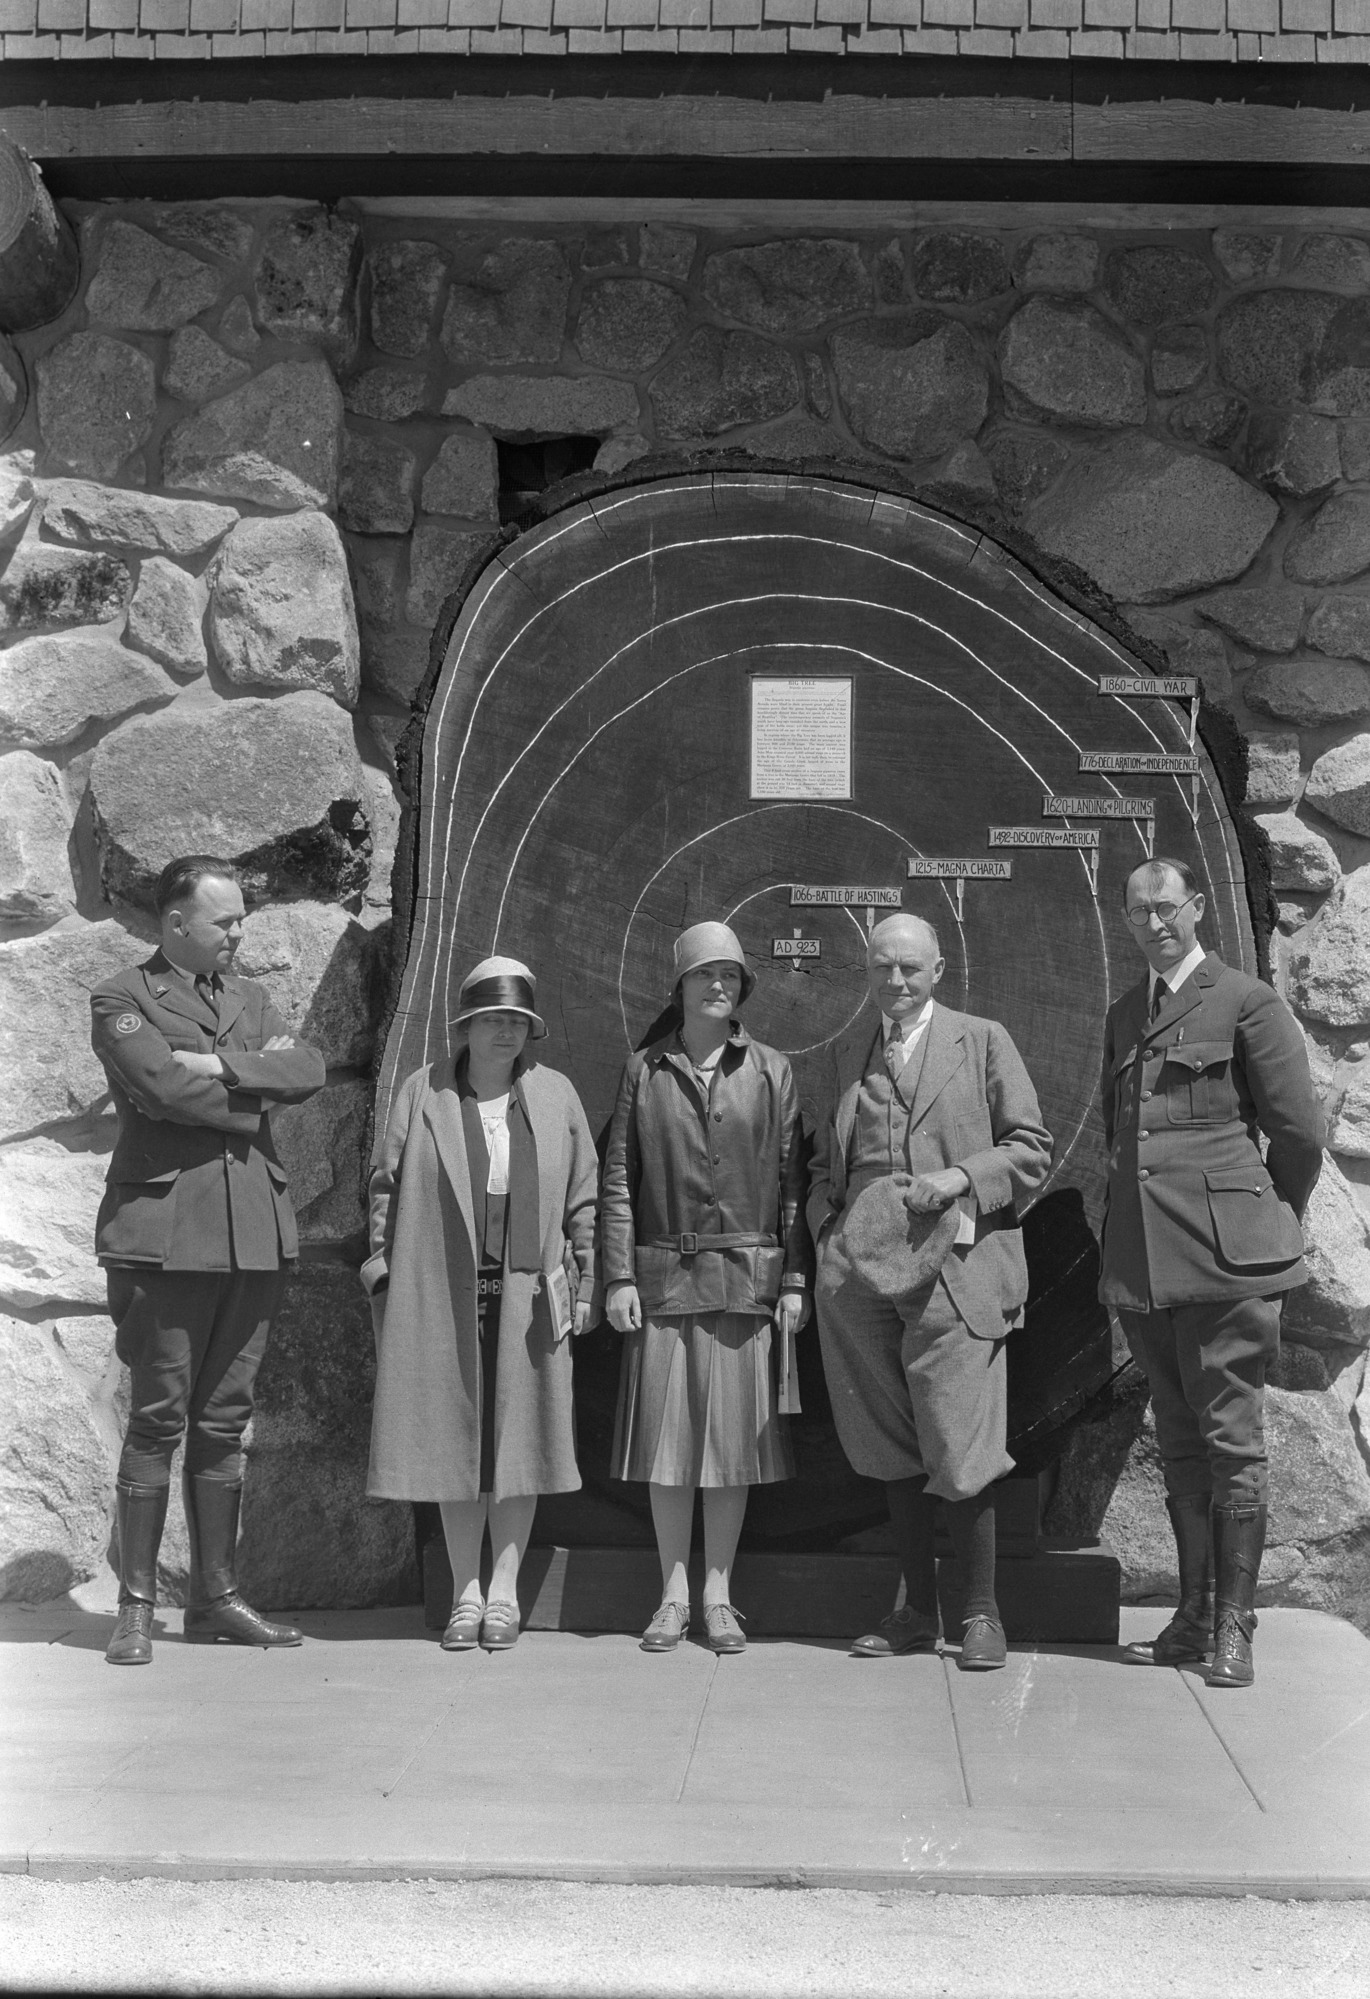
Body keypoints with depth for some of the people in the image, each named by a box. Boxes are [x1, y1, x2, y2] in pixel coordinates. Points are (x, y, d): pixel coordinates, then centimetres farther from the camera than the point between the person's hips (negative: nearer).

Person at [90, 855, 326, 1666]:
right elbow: (164, 1087, -16)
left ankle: (216, 1597, 17)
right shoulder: (121, 1000, 1)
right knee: (158, 1420, -2)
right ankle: (137, 1606, 8)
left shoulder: (250, 997, 17)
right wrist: (251, 1099, -4)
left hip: (255, 1233, 5)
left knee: (225, 1422, 9)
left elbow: (309, 1069, 1)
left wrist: (222, 1066, -11)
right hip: (164, 1233, -5)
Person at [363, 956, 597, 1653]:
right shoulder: (423, 1093, 3)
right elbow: (386, 1183, 6)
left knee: (518, 1437, 2)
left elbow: (582, 1196, 9)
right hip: (440, 1291, -1)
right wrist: (383, 1268, 1)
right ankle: (466, 1594, 11)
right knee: (453, 1437, 3)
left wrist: (582, 1280, 5)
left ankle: (504, 1592, 11)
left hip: (527, 1292, 1)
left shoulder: (555, 1096, 7)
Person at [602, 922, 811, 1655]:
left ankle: (719, 1596, 14)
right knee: (666, 1435, 3)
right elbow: (617, 1178, 5)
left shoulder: (771, 1072, 6)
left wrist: (795, 1280, -1)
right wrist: (618, 1276, -2)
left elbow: (791, 1181, 4)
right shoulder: (644, 1071, 6)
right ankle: (674, 1595, 15)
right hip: (664, 1278, 0)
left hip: (747, 1280, 0)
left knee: (734, 1435, 3)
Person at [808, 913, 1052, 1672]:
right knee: (892, 1451, 9)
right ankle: (916, 1610, 21)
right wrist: (828, 1234, 5)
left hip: (953, 1268, -4)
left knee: (957, 1450, -5)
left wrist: (960, 1178, -12)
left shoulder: (982, 1041, 5)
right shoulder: (844, 1053, 15)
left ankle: (980, 1613, 10)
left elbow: (1031, 1149, 3)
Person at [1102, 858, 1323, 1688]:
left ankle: (1235, 1626, 6)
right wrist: (1134, 1205, 16)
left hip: (1224, 1253, -6)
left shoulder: (1247, 1001, -2)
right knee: (1179, 1442, 11)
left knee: (1231, 1440, -2)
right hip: (1143, 1260, 6)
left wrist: (1267, 1221, 8)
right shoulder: (1123, 1015, 17)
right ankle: (1193, 1614, 19)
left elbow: (1300, 1131, -1)